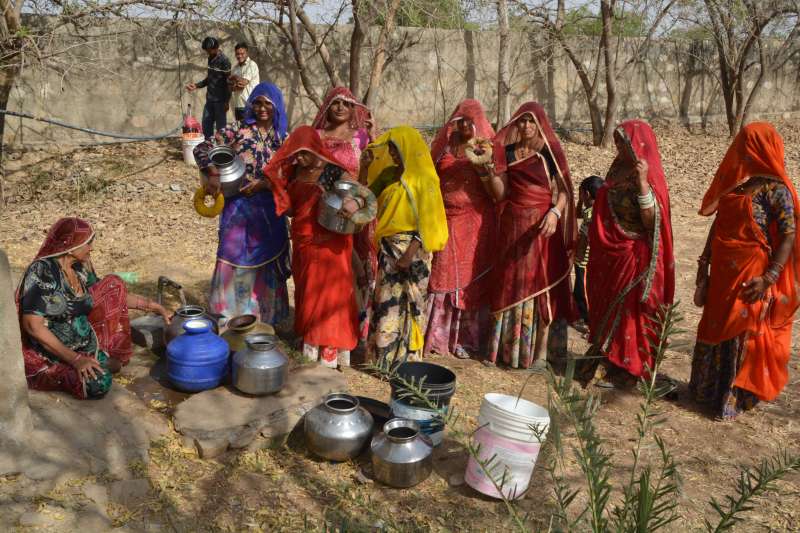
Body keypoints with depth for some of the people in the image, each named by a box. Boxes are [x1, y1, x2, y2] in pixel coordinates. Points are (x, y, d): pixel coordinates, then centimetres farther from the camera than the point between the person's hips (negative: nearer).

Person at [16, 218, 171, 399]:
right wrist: (75, 359, -25)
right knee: (99, 384, -32)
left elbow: (114, 294, 15)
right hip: (51, 352, -7)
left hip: (83, 342, 7)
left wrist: (155, 307, 9)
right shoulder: (42, 271, -21)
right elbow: (33, 326, -24)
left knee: (113, 284, -1)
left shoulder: (80, 267, 0)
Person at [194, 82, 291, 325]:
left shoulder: (284, 139, 5)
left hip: (270, 211, 3)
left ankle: (264, 320, 26)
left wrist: (262, 184, -13)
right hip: (240, 208, -3)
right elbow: (201, 149, -3)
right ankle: (231, 320, 14)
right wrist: (213, 175, -17)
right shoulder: (237, 132, -3)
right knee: (236, 263, 1)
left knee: (266, 264, 12)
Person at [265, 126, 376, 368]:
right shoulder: (296, 172, 6)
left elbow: (368, 195, -17)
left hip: (328, 245, -7)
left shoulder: (333, 172, -13)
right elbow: (289, 207, 9)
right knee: (306, 293, 15)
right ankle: (310, 344, 29)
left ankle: (329, 352, 12)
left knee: (327, 295, 1)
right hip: (303, 244, 7)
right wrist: (278, 182, -6)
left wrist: (356, 203, -39)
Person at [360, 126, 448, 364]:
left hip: (411, 249, -6)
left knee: (407, 303, 2)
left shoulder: (424, 179, -11)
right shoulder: (390, 174, 10)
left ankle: (405, 358, 12)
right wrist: (365, 168, 3)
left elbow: (428, 221, -15)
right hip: (389, 247, 7)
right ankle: (382, 355, 22)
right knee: (386, 301, 11)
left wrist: (410, 253, -19)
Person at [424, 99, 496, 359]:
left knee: (471, 279, -1)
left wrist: (484, 165, -23)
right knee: (443, 277, 1)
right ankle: (438, 335, 8)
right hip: (446, 220, 3)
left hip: (476, 223, -3)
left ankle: (467, 338, 6)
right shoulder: (444, 147, 12)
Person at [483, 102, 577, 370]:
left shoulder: (550, 152, -1)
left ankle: (540, 351, 7)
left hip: (543, 227, -3)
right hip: (513, 227, 3)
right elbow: (500, 194, 1)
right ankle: (508, 347, 19)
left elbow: (563, 190, -6)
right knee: (510, 285, 7)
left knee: (541, 285, 0)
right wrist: (491, 168, -13)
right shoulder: (507, 152, 6)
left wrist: (554, 213, -24)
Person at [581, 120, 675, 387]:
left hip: (633, 257, -7)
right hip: (609, 254, 8)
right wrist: (590, 239, 18)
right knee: (605, 309, 14)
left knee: (625, 312, 3)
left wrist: (643, 183, -32)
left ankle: (622, 368, 15)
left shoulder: (649, 176, -15)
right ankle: (602, 361, 28)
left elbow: (652, 221, -24)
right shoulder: (618, 170, 7)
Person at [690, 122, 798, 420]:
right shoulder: (736, 182, 8)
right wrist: (704, 263, 13)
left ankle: (734, 398, 18)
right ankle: (709, 388, 32)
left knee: (743, 335, 4)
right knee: (715, 330, 16)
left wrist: (768, 278, -23)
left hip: (751, 275, -7)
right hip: (723, 272, 7)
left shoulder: (776, 190, -13)